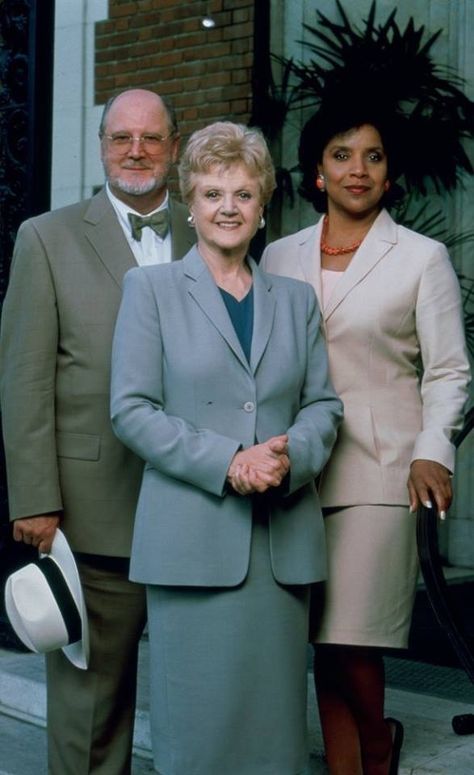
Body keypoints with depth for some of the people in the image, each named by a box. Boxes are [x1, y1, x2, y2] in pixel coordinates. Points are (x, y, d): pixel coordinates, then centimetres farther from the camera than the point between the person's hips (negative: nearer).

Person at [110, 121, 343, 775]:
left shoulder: (296, 299, 16)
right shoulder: (151, 288, 5)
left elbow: (324, 403, 13)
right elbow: (132, 409, -3)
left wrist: (292, 457, -9)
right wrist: (228, 462, -14)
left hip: (284, 538, 3)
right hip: (193, 537, -3)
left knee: (274, 717, 5)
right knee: (197, 721, -2)